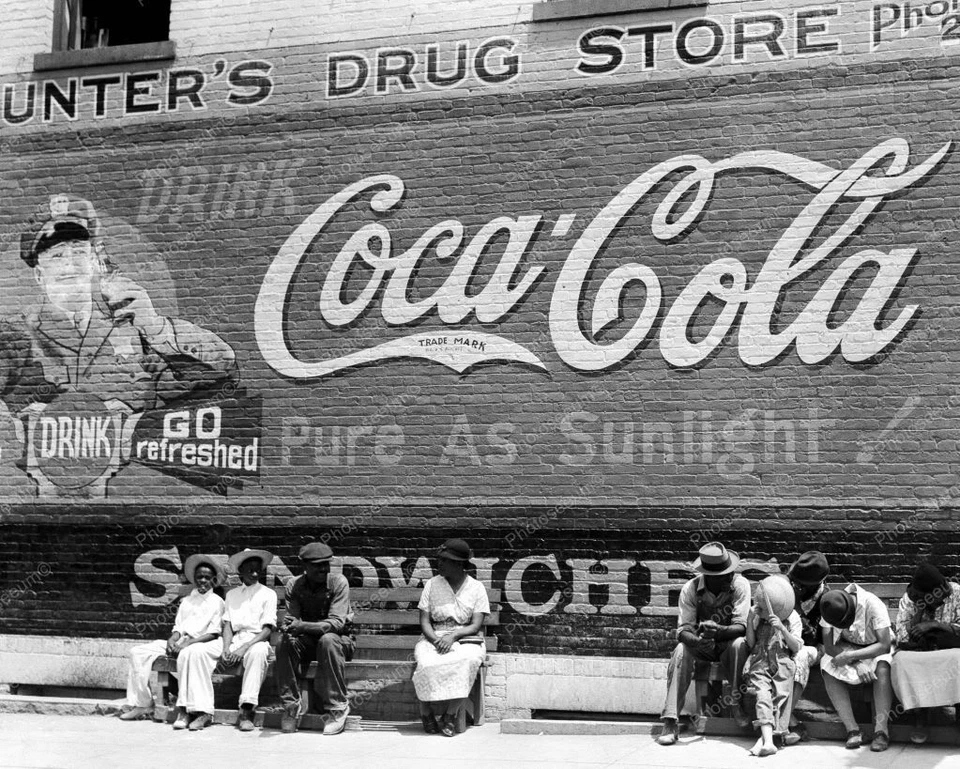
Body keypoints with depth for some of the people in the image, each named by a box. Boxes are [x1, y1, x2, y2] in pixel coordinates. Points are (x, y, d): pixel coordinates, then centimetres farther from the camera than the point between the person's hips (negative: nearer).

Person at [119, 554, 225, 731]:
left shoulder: (216, 602, 5)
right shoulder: (186, 600, 23)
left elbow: (213, 634, -4)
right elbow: (178, 626, 19)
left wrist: (188, 643, -17)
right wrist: (173, 638, -6)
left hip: (204, 643, -7)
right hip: (180, 644, 7)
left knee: (190, 653, -43)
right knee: (139, 652, -5)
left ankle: (184, 710, -44)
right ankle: (143, 704, -5)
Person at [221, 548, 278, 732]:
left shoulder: (268, 594, 8)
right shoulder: (232, 594, 19)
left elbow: (267, 629, -2)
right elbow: (228, 625, 11)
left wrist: (245, 647, -16)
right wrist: (226, 648, -10)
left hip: (257, 641, -4)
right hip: (236, 641, 4)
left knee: (258, 652, -39)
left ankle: (246, 711, -42)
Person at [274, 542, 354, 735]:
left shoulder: (338, 583, -16)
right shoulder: (294, 587, -4)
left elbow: (337, 622, -26)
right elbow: (291, 619, -8)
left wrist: (303, 626, -39)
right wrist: (288, 627, -35)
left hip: (339, 640, -3)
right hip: (308, 641, 3)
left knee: (327, 640, -36)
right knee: (284, 642, -27)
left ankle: (338, 707, -29)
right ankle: (291, 706, -19)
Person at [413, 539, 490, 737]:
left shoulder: (476, 588, 5)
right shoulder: (432, 584, 9)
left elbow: (476, 625, -4)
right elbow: (424, 621, 3)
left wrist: (453, 636, -21)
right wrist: (436, 640, -17)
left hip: (466, 640, -1)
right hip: (433, 638, 1)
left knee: (465, 661, -37)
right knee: (427, 663, -34)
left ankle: (450, 715, -26)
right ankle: (426, 713, -18)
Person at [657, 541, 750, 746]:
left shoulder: (740, 584, -17)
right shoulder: (690, 589, -15)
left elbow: (741, 627, -23)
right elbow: (683, 631, -18)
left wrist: (719, 631, -45)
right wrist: (697, 641, -43)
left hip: (728, 644, 0)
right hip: (701, 647, 1)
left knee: (739, 644, -34)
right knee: (681, 651, -31)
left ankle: (738, 704, -18)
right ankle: (670, 723, -31)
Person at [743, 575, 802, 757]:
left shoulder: (792, 619, 9)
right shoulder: (758, 617, 13)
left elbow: (796, 647, 2)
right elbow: (751, 644, 11)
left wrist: (782, 629, -13)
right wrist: (750, 620, -2)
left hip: (782, 663, 0)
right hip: (760, 662, 0)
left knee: (780, 697, -20)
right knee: (763, 696, -23)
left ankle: (764, 737, -20)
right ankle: (768, 741, -36)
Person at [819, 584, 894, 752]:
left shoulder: (872, 604, -29)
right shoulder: (831, 610, -19)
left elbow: (884, 645, -30)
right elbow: (829, 646, -17)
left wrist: (851, 656, -37)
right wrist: (857, 663, -31)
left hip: (875, 649, -3)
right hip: (848, 649, 3)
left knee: (882, 668, -36)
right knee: (827, 668, -27)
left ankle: (881, 730, -32)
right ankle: (852, 730, -26)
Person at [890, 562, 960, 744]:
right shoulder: (908, 599, -3)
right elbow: (902, 639, -10)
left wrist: (935, 624, -24)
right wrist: (920, 611, -20)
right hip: (917, 652, 1)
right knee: (902, 660, -31)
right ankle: (919, 715, -20)